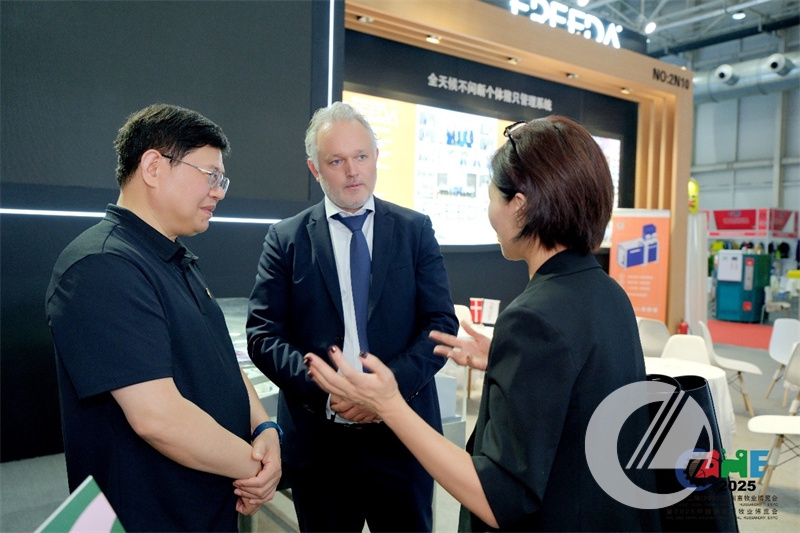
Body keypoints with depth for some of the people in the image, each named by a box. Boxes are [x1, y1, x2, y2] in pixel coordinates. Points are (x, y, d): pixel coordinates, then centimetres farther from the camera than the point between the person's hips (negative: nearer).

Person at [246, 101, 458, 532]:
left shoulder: (415, 230, 2)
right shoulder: (286, 238, 0)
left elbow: (441, 323, -3)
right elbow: (263, 335, -4)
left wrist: (391, 384, -18)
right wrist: (325, 388, -19)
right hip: (318, 441, 0)